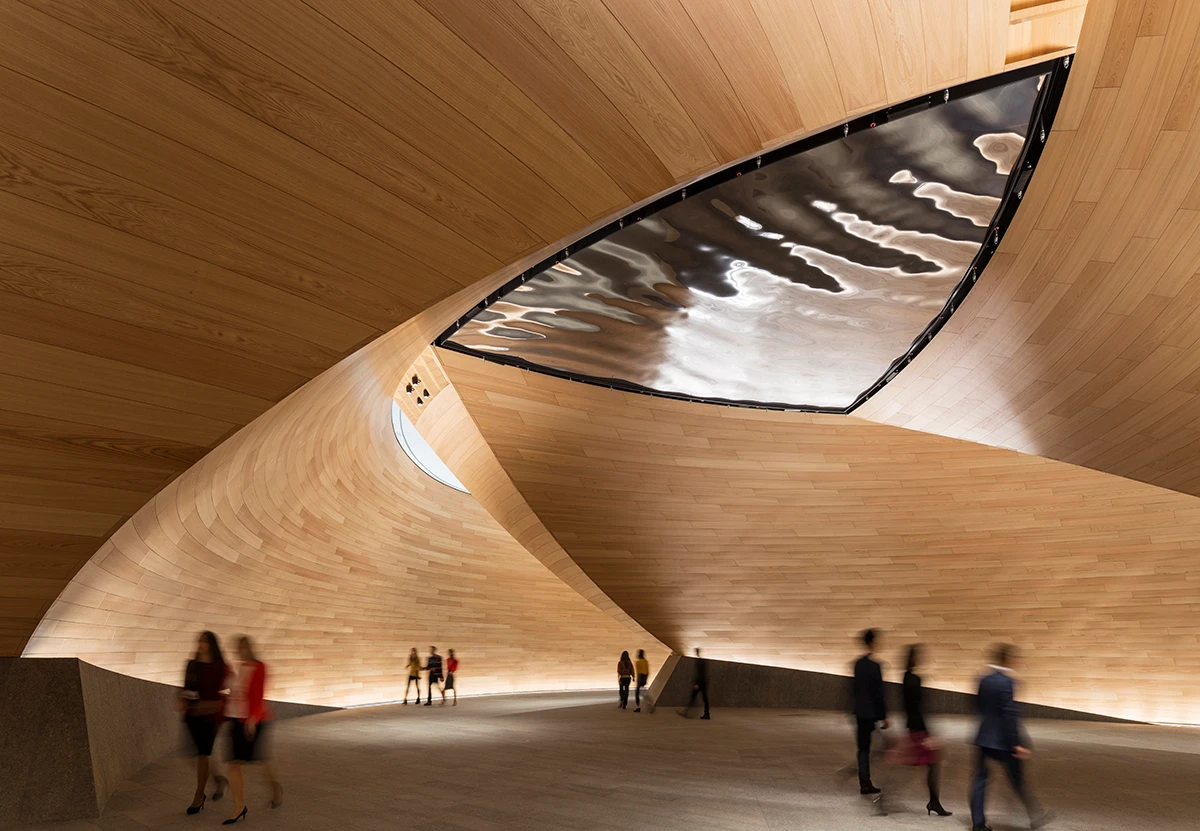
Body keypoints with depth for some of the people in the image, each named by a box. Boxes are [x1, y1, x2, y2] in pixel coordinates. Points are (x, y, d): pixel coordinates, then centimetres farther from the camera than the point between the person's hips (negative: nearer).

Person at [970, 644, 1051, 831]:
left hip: (983, 738, 6)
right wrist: (1017, 743, -18)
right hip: (1003, 740, -6)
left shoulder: (983, 680, 4)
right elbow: (1010, 714, -20)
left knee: (980, 779, 8)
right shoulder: (1006, 682, -17)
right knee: (1017, 779, 11)